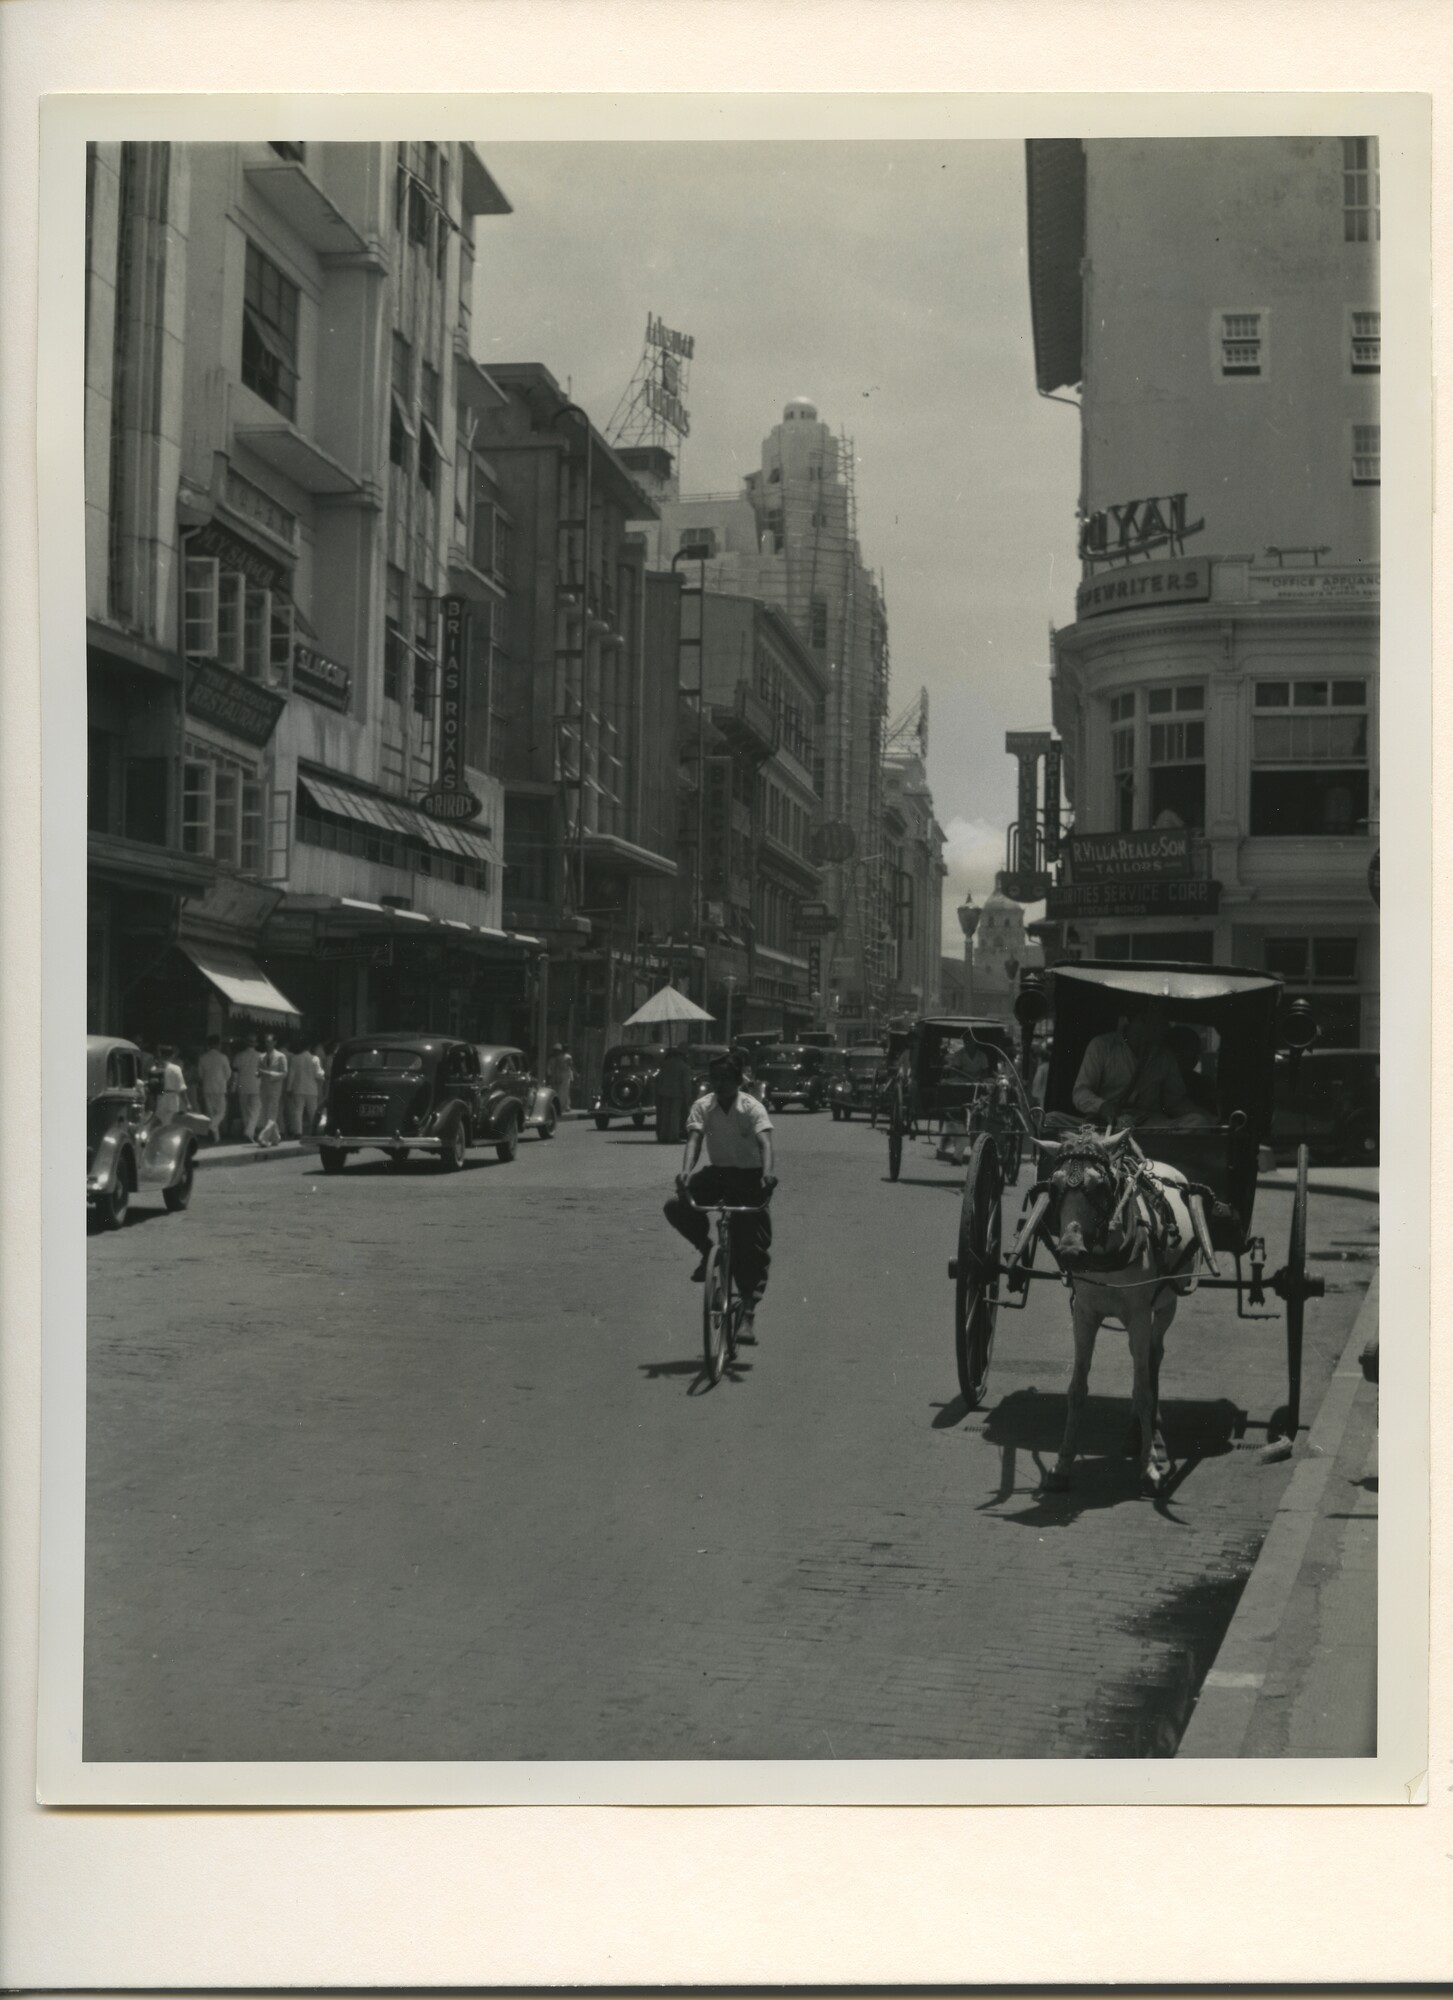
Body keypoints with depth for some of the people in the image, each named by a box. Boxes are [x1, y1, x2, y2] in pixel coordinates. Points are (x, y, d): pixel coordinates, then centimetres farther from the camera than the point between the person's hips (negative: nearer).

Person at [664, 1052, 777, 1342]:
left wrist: (767, 1173, -50)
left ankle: (748, 1311, -4)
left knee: (753, 1249, -10)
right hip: (717, 1172, 3)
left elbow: (764, 1141, -29)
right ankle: (707, 1250, 1)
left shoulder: (752, 1108, -14)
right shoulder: (703, 1107, -6)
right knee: (676, 1206, -24)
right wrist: (686, 1171, -41)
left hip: (748, 1177, -3)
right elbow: (694, 1139, -20)